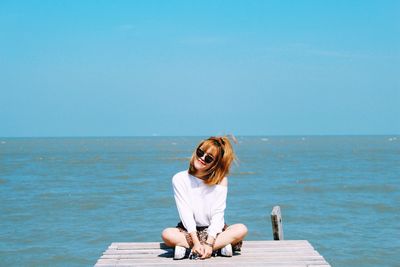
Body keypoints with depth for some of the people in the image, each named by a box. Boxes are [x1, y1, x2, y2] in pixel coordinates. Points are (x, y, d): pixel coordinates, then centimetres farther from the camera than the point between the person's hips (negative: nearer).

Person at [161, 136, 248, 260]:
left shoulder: (221, 180, -5)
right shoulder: (180, 179, -7)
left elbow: (218, 214, -12)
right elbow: (185, 212, -14)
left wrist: (209, 243, -24)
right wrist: (196, 242, -24)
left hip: (214, 230, 1)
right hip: (189, 231, -1)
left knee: (241, 229, -27)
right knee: (167, 234, -32)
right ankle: (220, 246, -24)